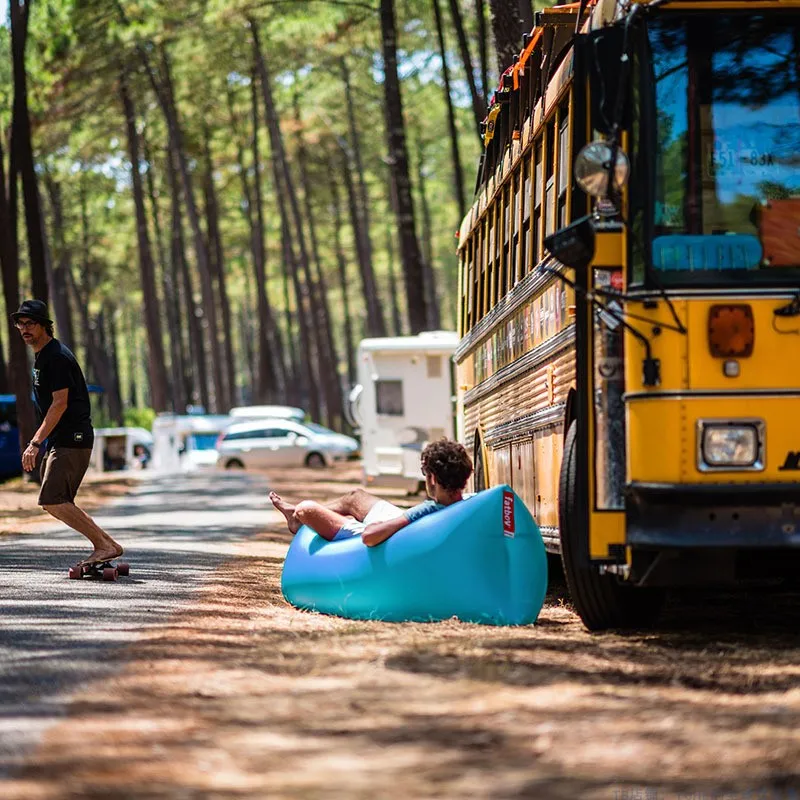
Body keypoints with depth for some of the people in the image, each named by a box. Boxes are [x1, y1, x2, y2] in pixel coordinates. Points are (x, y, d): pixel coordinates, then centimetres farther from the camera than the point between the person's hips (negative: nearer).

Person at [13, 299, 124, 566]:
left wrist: (35, 443, -23)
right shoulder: (42, 356, 18)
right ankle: (105, 545, 9)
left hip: (72, 440, -11)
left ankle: (105, 545, -13)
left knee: (52, 501, -16)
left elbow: (60, 404, -20)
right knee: (53, 502, 9)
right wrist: (40, 443, 22)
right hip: (60, 440, 11)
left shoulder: (56, 357, -14)